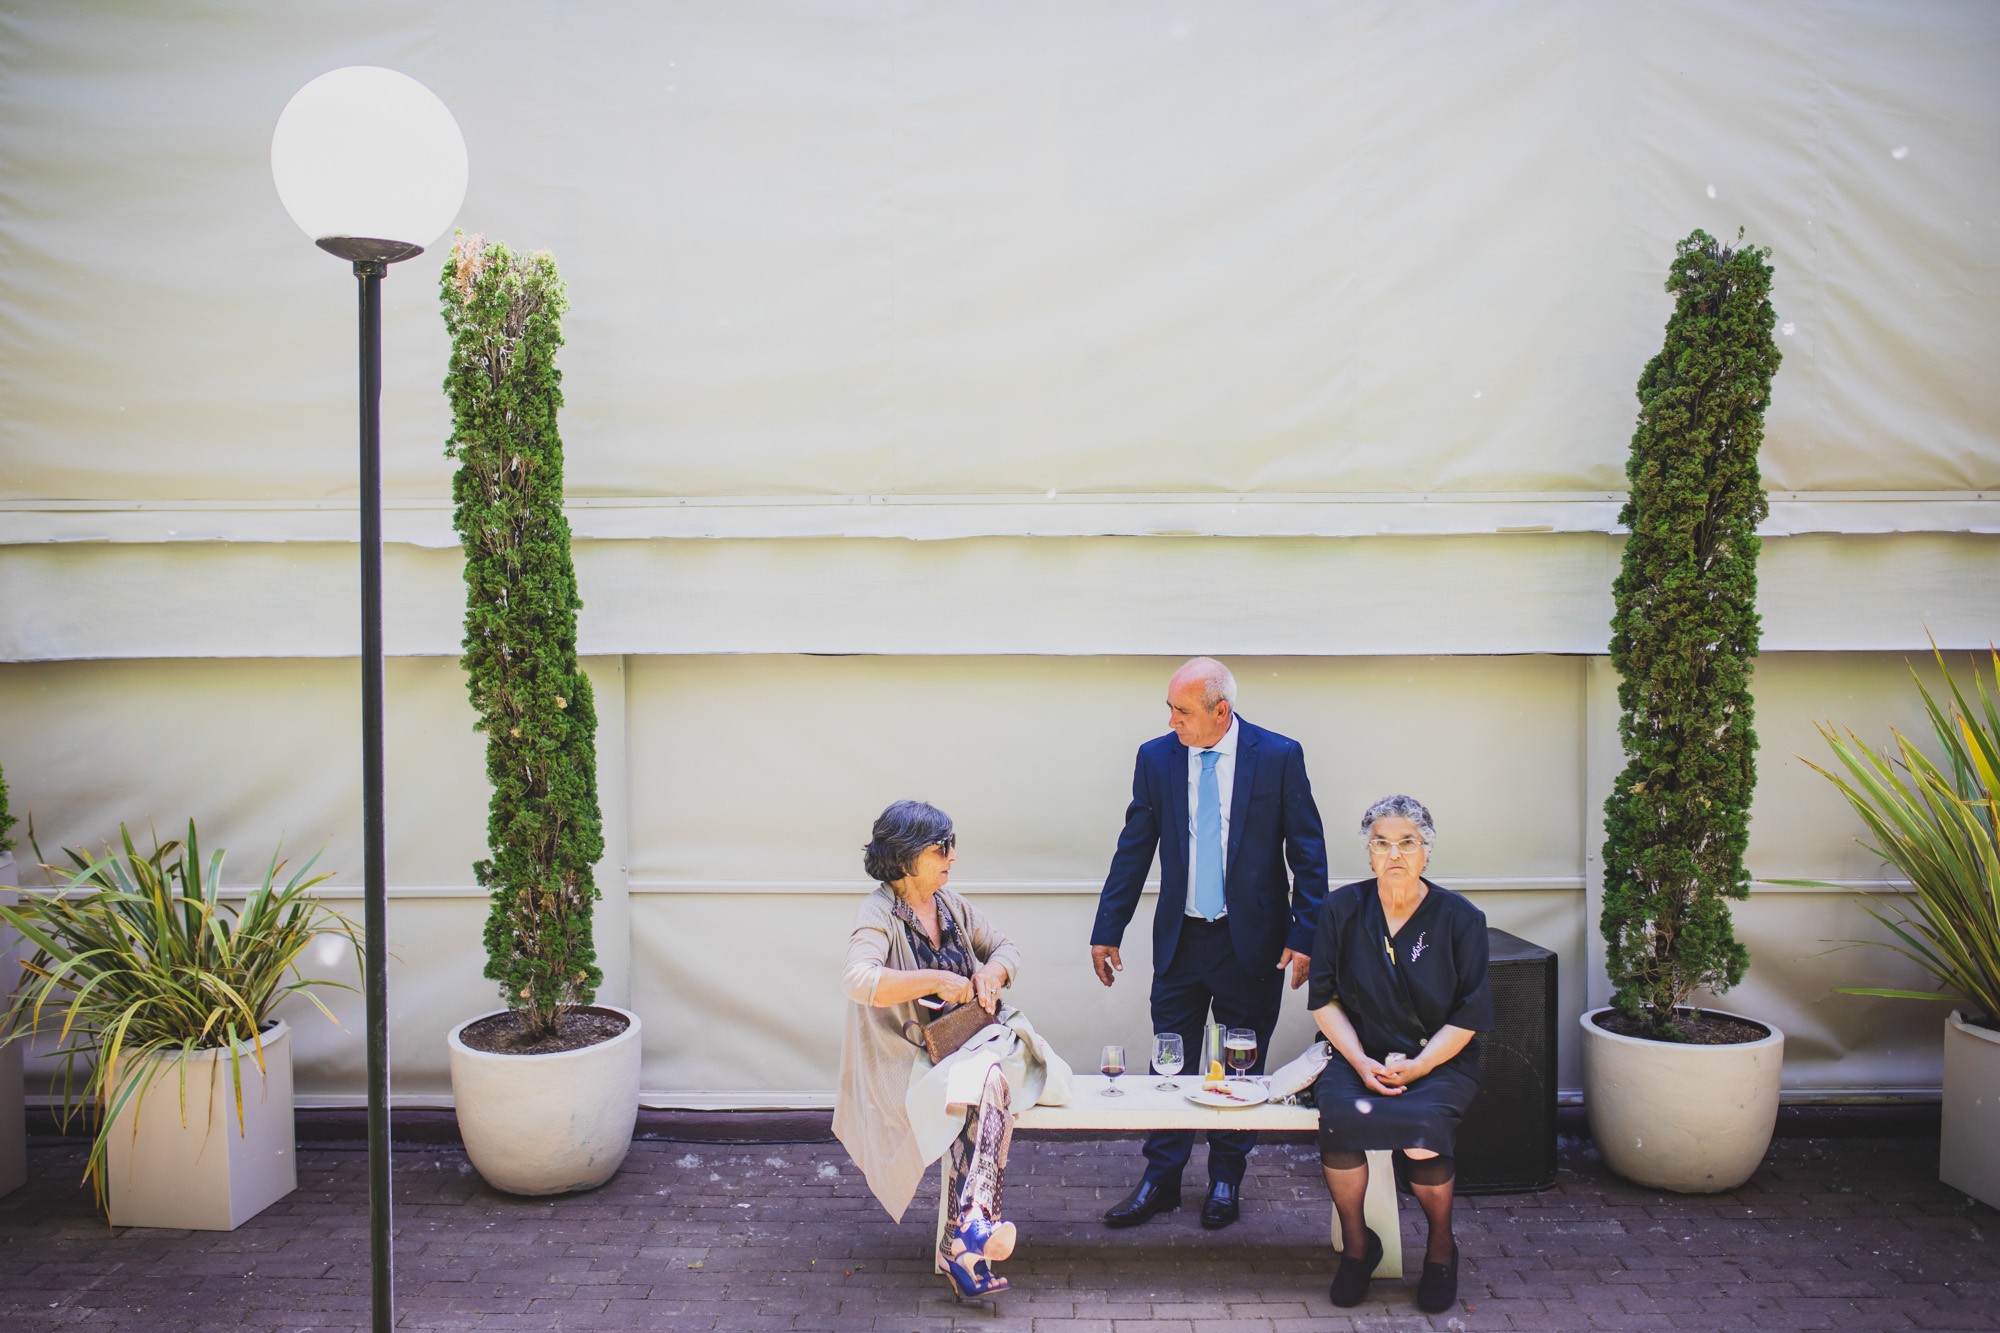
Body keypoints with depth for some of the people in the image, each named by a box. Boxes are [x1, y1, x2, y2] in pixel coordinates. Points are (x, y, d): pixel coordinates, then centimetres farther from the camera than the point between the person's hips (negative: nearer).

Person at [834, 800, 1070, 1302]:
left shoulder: (952, 905, 12)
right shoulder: (879, 913, -9)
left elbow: (1006, 949, 19)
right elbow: (857, 979, -27)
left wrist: (991, 972, -5)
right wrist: (936, 981, -28)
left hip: (971, 1042, 5)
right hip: (911, 1061, -5)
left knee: (987, 1075, -30)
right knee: (987, 1082, -32)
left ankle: (963, 1241, -33)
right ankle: (975, 1233, -31)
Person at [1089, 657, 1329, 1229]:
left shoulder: (1279, 756, -8)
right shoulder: (1156, 758, -2)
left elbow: (1308, 850, -4)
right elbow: (1133, 849, 4)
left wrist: (1305, 934, -10)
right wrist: (1107, 931, 3)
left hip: (1252, 940, -1)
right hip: (1180, 939, 2)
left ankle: (1226, 1180, 27)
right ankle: (1161, 1181, 20)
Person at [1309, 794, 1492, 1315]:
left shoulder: (1460, 918, -3)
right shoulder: (1341, 909, 2)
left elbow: (1468, 1017, -3)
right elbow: (1324, 1000, 3)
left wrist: (1418, 1066, -16)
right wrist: (1361, 1063, -11)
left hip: (1440, 1062, -1)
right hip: (1359, 1058, 1)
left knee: (1423, 1122, -32)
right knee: (1338, 1115, -31)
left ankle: (1441, 1247, -1)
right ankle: (1355, 1244, -5)